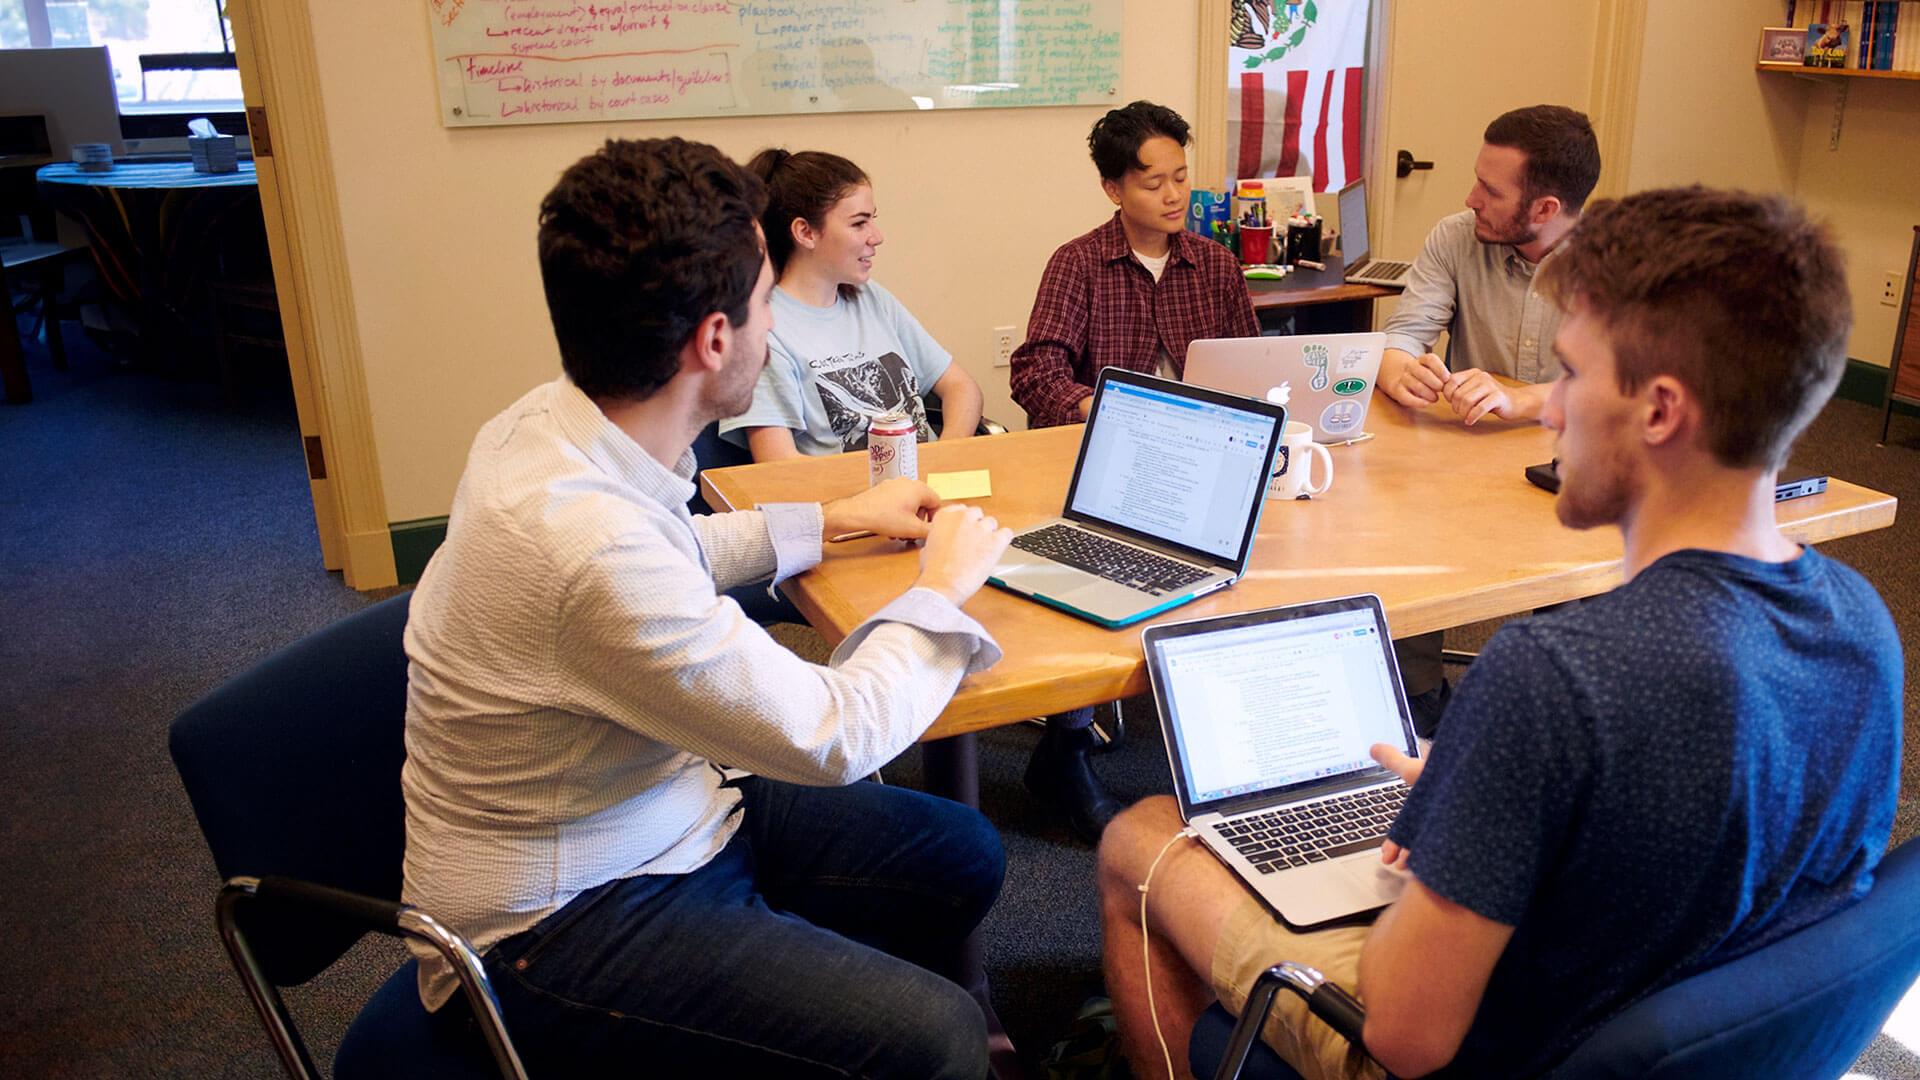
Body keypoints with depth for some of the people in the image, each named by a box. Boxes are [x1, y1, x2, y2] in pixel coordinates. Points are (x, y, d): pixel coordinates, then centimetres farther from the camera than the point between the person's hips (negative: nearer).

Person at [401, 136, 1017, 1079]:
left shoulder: (563, 425, -6)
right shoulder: (587, 538, -35)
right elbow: (832, 736, -23)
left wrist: (832, 517, 19)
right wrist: (942, 588, -7)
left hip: (664, 813, 9)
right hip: (556, 927, -9)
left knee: (964, 854, 9)